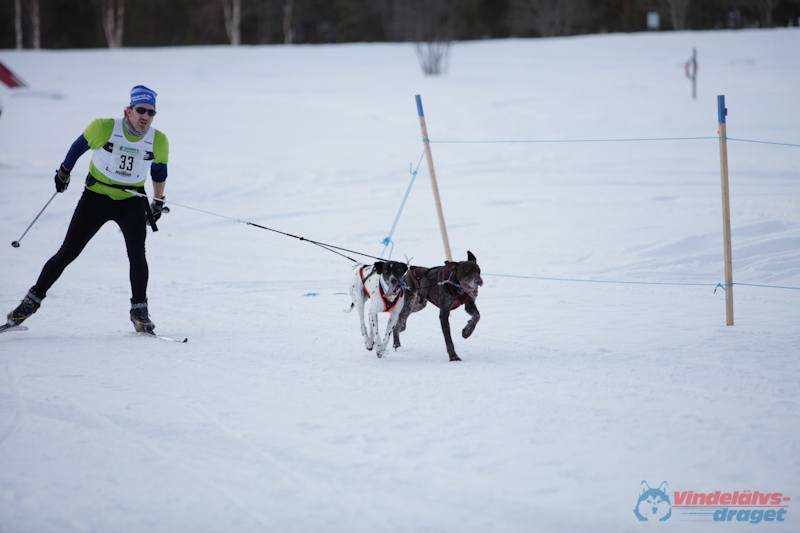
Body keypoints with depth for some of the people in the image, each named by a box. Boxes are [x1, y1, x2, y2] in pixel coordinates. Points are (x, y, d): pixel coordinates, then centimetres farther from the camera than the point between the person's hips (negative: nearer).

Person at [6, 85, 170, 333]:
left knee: (137, 255, -18)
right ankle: (33, 299, 14)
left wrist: (157, 203, 17)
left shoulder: (158, 141, -9)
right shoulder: (104, 128, -17)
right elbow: (79, 146, 2)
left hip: (132, 202, 1)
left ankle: (139, 311, -2)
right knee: (67, 252, 0)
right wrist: (63, 173, 14)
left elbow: (159, 172, 11)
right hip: (96, 198, -1)